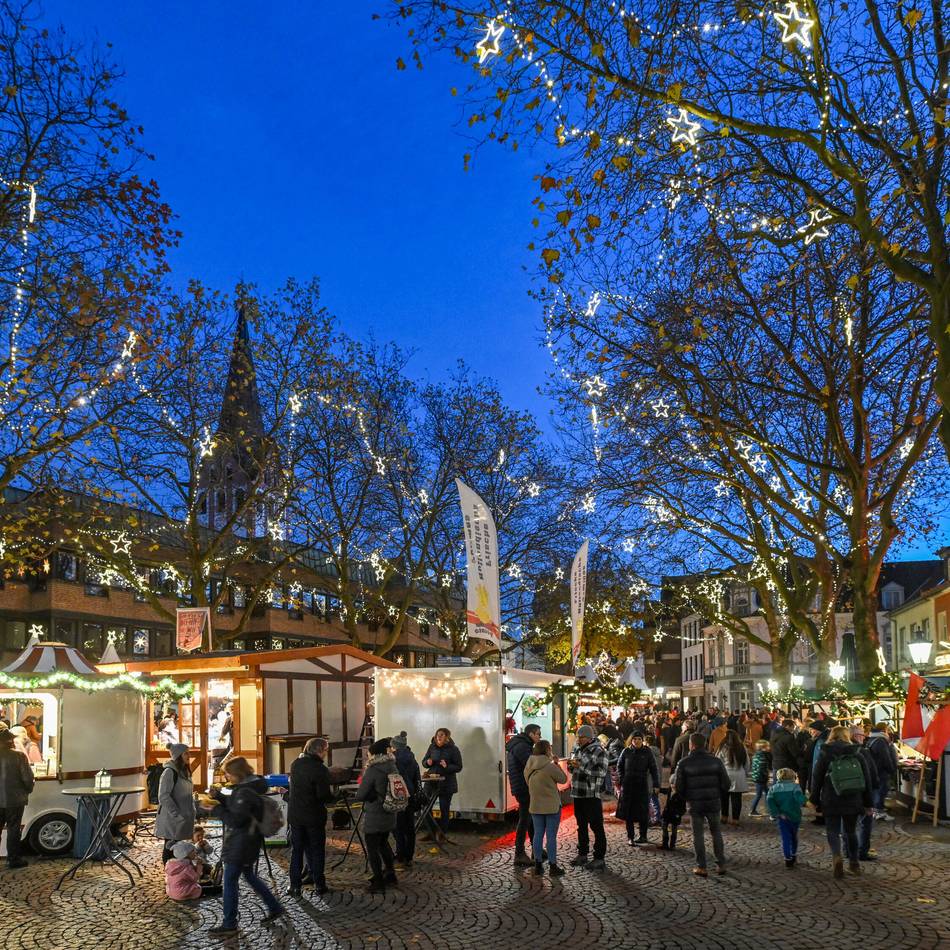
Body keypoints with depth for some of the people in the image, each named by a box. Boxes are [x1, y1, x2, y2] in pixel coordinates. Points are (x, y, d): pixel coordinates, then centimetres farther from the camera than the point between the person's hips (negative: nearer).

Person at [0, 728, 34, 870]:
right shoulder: (19, 756, -14)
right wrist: (27, 791, 7)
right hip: (15, 799, -3)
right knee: (13, 829, 6)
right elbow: (28, 778, -12)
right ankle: (14, 860, 11)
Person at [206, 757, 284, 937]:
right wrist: (219, 796, 4)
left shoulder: (245, 792, -23)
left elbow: (235, 819, -25)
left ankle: (229, 925, 6)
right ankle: (274, 907, 29)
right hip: (245, 843, 10)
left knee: (230, 881, -1)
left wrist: (216, 810, -14)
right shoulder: (249, 787, 9)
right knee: (249, 876, 21)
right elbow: (233, 807, 18)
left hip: (241, 845, -10)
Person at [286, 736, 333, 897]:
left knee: (296, 850, 12)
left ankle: (295, 885, 11)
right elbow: (324, 796, -20)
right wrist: (334, 795, 1)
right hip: (314, 816, -4)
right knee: (317, 850, 10)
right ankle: (319, 885, 15)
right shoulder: (320, 769, -18)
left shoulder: (295, 764, 1)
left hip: (295, 815, 4)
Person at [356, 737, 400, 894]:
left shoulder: (373, 770, -19)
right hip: (390, 815, 7)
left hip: (374, 817, -7)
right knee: (383, 843, 24)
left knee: (372, 848, 3)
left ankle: (378, 883, 6)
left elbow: (360, 795, -14)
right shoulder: (393, 767, 2)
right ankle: (390, 874, 34)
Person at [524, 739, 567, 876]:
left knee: (538, 834, 12)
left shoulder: (528, 767, 0)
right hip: (552, 806, -5)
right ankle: (553, 866, 10)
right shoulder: (550, 767, -20)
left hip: (535, 806, 5)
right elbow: (563, 779, -8)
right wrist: (556, 764, 1)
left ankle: (538, 865, 18)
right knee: (551, 836, 3)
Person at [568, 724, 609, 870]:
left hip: (592, 794, -7)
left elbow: (601, 772, -19)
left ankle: (600, 859, 1)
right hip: (577, 793, 8)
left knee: (596, 826, -3)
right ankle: (582, 855, 26)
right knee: (581, 825, 16)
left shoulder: (599, 751, -10)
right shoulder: (577, 749, 12)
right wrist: (571, 766, -2)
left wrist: (581, 766, -22)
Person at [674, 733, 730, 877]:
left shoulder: (684, 763, -8)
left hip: (695, 804, -2)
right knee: (716, 833, 16)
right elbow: (726, 783, -3)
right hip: (713, 803, 2)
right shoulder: (715, 761, -4)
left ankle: (701, 867, 8)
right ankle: (721, 864, 16)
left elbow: (679, 787, -6)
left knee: (698, 835, 8)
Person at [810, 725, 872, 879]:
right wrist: (867, 803, 13)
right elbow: (867, 780, 6)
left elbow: (816, 778, -1)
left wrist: (815, 800, 8)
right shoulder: (857, 755, 4)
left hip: (831, 802, -2)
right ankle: (854, 863, 23)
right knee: (850, 831, 18)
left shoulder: (824, 754, -2)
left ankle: (836, 856, -21)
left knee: (833, 831, 3)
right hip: (853, 801, 2)